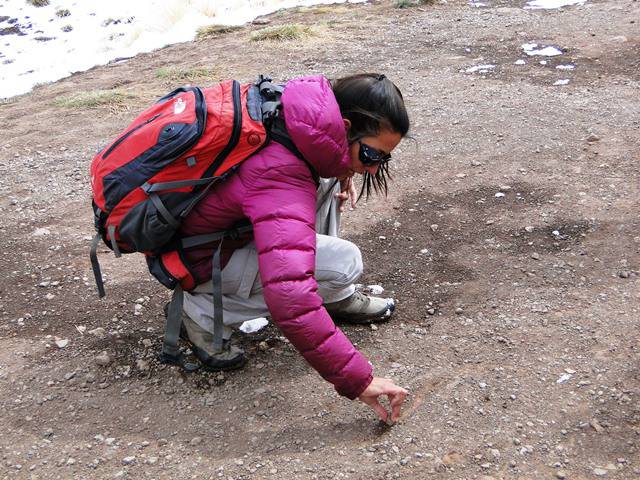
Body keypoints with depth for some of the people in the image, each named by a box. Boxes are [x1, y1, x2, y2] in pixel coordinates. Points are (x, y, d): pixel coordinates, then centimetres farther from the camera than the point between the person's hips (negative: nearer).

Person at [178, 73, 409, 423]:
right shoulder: (281, 180, -38)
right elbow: (288, 298, -46)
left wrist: (342, 172, -3)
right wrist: (357, 379, -41)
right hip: (198, 258, -8)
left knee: (328, 180, 1)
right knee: (344, 263, -20)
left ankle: (336, 297, 8)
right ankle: (207, 312, -9)